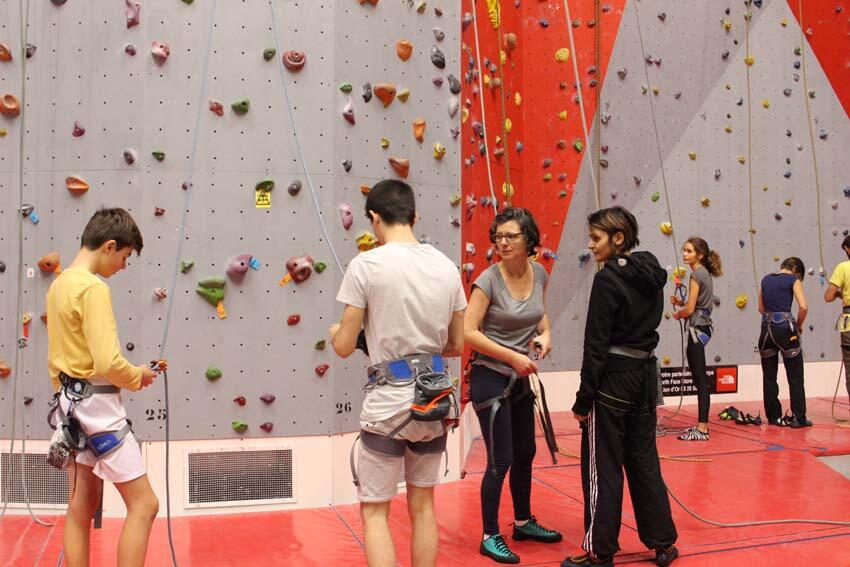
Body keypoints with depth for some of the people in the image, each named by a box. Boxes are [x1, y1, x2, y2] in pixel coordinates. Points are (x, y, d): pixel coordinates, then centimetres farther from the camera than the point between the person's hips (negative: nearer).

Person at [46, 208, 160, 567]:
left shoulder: (59, 285, 12)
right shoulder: (93, 288, -18)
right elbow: (107, 363, -25)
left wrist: (66, 395, 23)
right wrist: (138, 376, -6)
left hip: (73, 403, 10)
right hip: (96, 405, -10)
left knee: (81, 508, 15)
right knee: (144, 503, -3)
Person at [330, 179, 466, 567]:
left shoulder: (366, 265, -12)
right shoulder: (447, 266, 3)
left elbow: (344, 347, -8)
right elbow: (456, 345, 10)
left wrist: (335, 331, 14)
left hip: (387, 402, -5)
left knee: (374, 510, 8)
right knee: (422, 505, 19)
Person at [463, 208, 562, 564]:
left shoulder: (539, 274, -1)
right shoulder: (489, 280, -18)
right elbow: (468, 332, -21)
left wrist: (545, 333, -4)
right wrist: (513, 356, -22)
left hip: (520, 380, 7)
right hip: (490, 378, -7)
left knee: (525, 454, 19)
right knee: (500, 462, 0)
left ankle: (524, 522, 39)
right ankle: (490, 537, 17)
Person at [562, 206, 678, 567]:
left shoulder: (607, 279, -15)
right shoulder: (652, 275, 8)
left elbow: (596, 344, -17)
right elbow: (646, 325, 13)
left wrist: (583, 399, -12)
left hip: (613, 379, -8)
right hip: (645, 375, 8)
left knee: (602, 468, 3)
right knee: (644, 461, 17)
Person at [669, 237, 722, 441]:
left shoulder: (696, 274, -14)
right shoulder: (705, 273, 14)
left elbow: (690, 309, -16)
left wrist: (678, 314, 2)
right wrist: (681, 302, 7)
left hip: (697, 328, -10)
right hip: (703, 327, 10)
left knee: (700, 379, -7)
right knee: (700, 379, 13)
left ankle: (702, 428, -4)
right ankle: (702, 425, 19)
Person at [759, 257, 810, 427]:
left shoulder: (766, 279, 14)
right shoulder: (793, 280, 0)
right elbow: (803, 306, -11)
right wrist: (799, 326, 3)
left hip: (767, 328, 4)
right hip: (786, 327, -4)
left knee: (769, 377, 10)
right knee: (795, 377, 5)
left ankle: (774, 416, 14)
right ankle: (799, 418, 6)